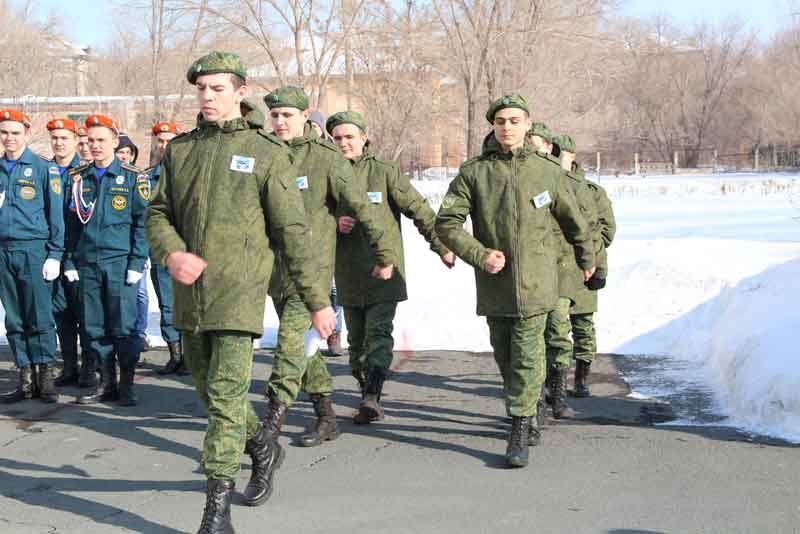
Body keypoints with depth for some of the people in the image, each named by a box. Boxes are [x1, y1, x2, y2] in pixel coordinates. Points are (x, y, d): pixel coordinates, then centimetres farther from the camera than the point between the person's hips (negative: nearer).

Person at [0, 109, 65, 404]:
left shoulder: (44, 168, 1)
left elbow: (55, 214, -1)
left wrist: (55, 255, -7)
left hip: (34, 250, -4)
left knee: (39, 317, -5)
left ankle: (45, 377, 3)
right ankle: (26, 377, 12)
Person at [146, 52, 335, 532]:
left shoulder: (266, 153, -3)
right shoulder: (180, 150, 11)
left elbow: (293, 232, -3)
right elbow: (158, 214, 12)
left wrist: (317, 301, -3)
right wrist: (171, 253, -11)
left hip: (239, 293, -5)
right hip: (189, 292, 5)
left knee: (226, 397, -10)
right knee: (211, 392, 17)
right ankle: (264, 449, 42)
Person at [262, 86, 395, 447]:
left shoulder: (327, 158, -5)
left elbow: (361, 209, -1)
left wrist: (384, 255, 1)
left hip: (312, 266, -5)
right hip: (275, 268, 6)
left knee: (292, 340, -17)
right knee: (303, 346, 12)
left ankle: (273, 420, -19)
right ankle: (326, 417, 24)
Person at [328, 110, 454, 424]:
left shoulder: (385, 172, -1)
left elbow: (419, 209, 1)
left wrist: (441, 246, 0)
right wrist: (334, 224, -10)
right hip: (348, 275, 4)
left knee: (378, 333, -14)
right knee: (357, 339, 8)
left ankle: (372, 396, -20)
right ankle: (368, 400, 17)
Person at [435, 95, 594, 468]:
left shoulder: (547, 172, 2)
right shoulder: (473, 173, -1)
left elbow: (573, 220, 17)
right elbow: (446, 222, -4)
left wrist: (587, 259, 28)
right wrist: (480, 255, -14)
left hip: (535, 283, -2)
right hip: (493, 282, 2)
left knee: (526, 357, -7)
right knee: (504, 355, 13)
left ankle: (520, 432, -3)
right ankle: (529, 410, 35)